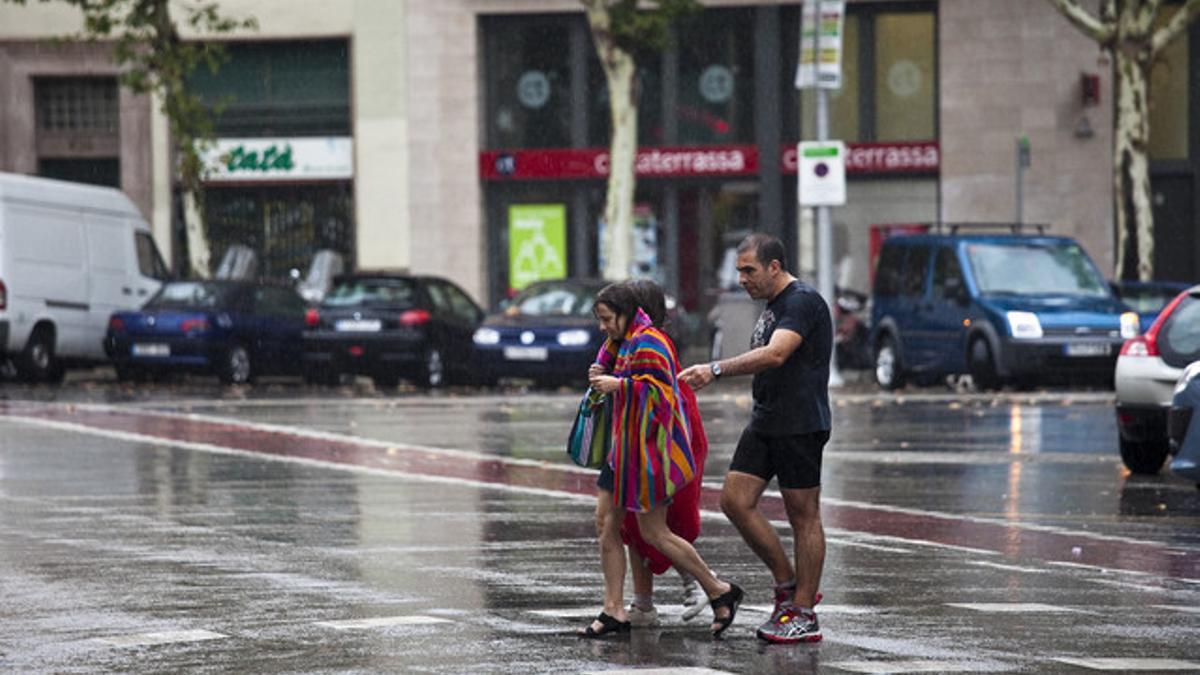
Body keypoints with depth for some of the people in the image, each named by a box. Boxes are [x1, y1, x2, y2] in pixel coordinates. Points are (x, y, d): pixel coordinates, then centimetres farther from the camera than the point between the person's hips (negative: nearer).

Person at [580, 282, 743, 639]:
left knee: (654, 533, -5)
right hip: (626, 448, 10)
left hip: (648, 449, -10)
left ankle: (720, 592, 7)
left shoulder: (648, 343, -15)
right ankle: (614, 611, 7)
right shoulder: (627, 343, 15)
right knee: (606, 525, 4)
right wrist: (605, 380, 12)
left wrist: (619, 385, -23)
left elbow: (661, 391, -23)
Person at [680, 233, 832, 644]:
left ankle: (804, 614, 1)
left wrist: (717, 370, -33)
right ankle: (787, 585, 12)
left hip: (800, 424, -9)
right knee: (735, 500, 1)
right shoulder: (772, 306, 17)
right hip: (765, 423, 10)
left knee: (803, 515, -4)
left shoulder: (803, 302, -14)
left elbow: (775, 355, -28)